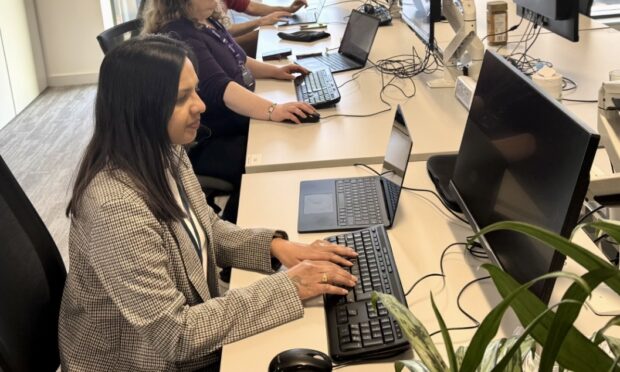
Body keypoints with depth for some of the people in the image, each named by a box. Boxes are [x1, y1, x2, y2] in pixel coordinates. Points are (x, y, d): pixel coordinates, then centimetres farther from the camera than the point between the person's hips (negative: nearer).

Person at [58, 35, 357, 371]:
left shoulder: (164, 153, -7)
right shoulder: (115, 208, -32)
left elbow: (205, 230, 8)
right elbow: (173, 334, -29)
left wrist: (275, 246, -8)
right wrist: (287, 287, -26)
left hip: (185, 333, 7)